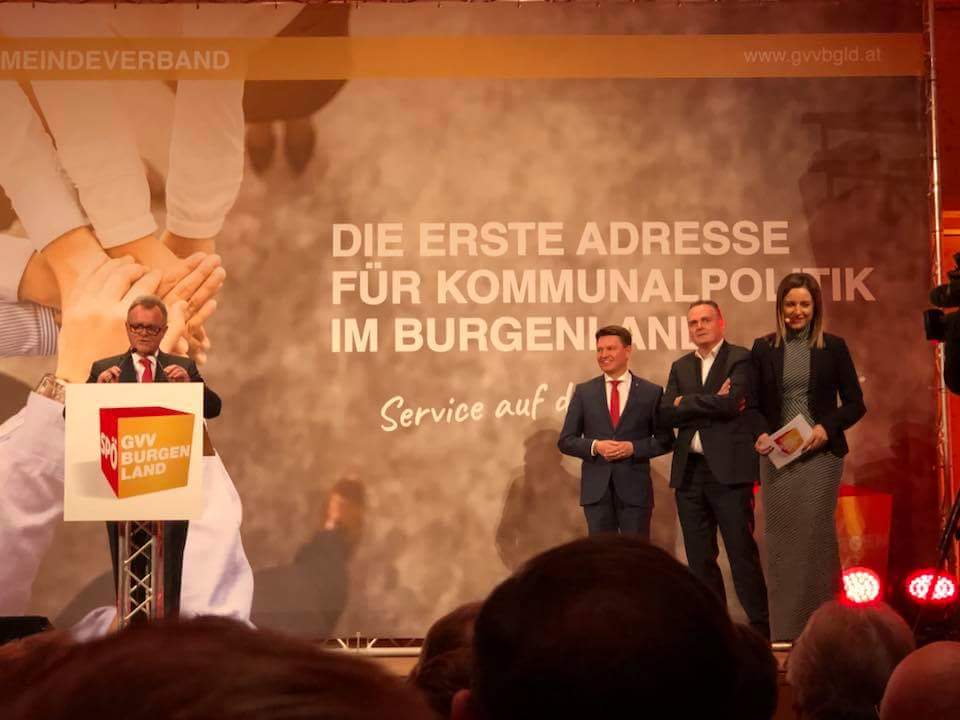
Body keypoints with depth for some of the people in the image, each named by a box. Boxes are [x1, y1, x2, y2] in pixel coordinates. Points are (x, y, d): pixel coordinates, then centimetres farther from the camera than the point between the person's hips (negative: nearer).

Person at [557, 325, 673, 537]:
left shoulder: (651, 392, 4)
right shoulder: (583, 392, 8)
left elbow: (665, 440, 6)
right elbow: (565, 441, 7)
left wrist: (633, 447, -11)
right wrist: (595, 446, -11)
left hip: (635, 488, -1)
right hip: (596, 489, 1)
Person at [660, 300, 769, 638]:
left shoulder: (741, 359, 0)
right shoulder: (680, 367, 16)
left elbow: (730, 402, -16)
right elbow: (667, 414, 4)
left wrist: (687, 403, -4)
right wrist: (711, 404, -8)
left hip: (728, 469, -6)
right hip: (689, 471, 6)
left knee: (742, 552, -5)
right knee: (699, 557, 7)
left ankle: (760, 626, -1)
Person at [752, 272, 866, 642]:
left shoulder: (833, 347, 4)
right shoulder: (763, 348, 7)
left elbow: (855, 403, 4)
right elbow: (754, 405, 8)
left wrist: (827, 428, -12)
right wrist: (760, 434, -12)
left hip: (820, 454, -2)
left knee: (815, 534, -6)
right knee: (781, 538, 1)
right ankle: (784, 633, 4)